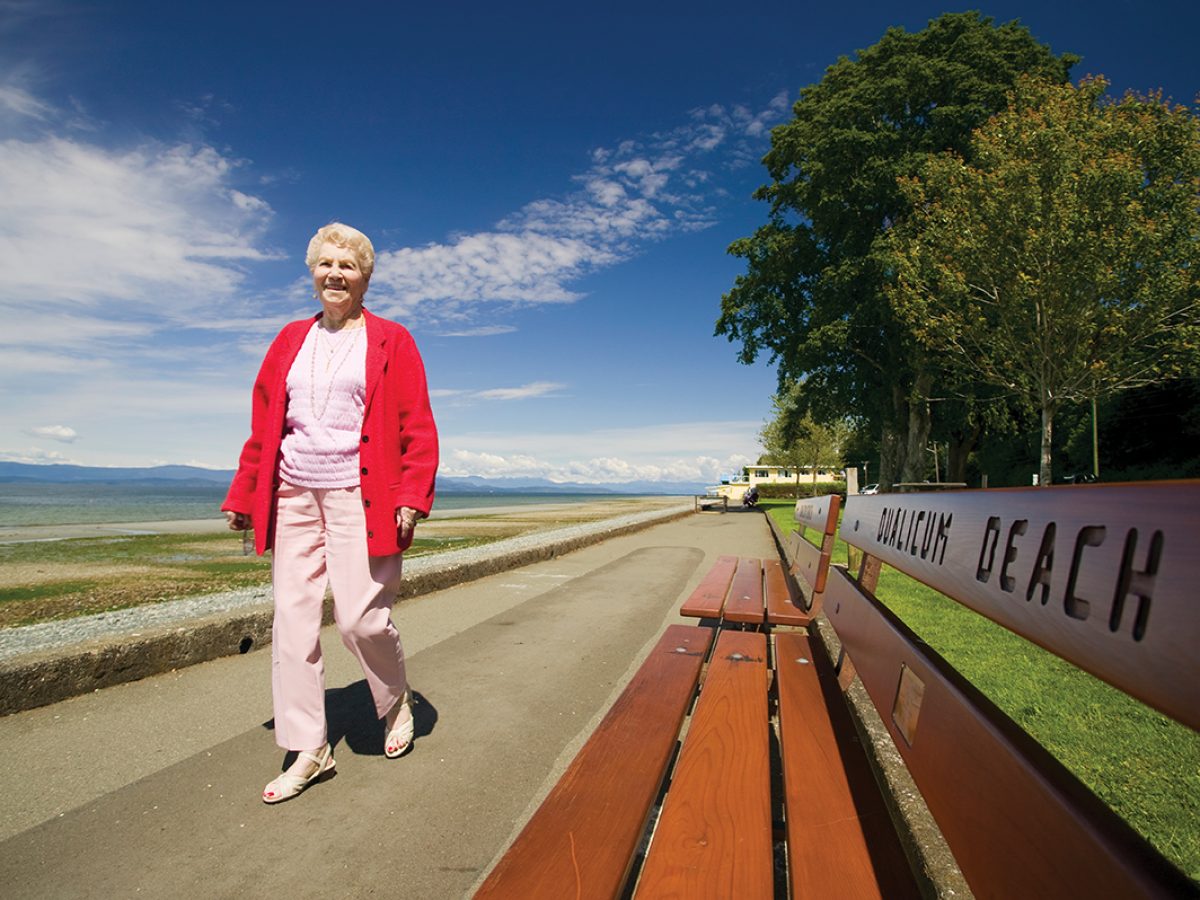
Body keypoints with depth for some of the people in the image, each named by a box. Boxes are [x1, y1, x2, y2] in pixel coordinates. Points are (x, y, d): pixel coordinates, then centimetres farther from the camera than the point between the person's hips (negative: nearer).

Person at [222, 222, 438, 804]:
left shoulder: (391, 342, 3)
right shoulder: (290, 341, 16)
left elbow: (417, 428, -4)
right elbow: (263, 425, 15)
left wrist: (413, 496, -15)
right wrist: (243, 495, 11)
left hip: (357, 496, -5)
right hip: (293, 495, 5)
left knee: (361, 618, -9)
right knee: (292, 620, 4)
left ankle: (396, 702, 24)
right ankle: (308, 751, 17)